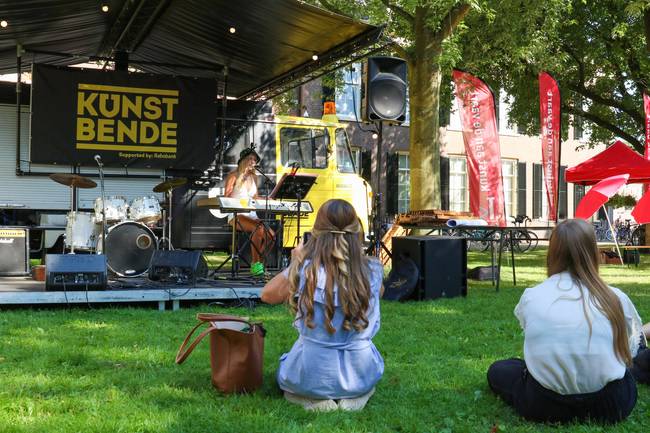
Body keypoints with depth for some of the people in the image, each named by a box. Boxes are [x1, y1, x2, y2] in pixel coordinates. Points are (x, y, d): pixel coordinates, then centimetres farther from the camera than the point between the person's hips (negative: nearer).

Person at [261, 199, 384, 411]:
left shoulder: (304, 270, -17)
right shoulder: (372, 270, -10)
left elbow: (267, 295, 2)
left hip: (311, 376, -2)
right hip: (361, 376, 2)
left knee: (284, 369, 34)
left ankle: (314, 400, 5)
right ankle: (356, 396, 10)